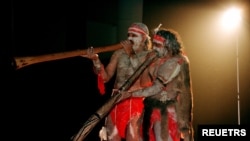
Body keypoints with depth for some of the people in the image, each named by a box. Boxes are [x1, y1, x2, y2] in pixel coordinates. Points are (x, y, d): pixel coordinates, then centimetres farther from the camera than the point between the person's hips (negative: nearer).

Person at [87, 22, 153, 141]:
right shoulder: (119, 53, 9)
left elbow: (144, 81, -17)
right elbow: (105, 77, 6)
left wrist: (131, 55, -17)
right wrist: (96, 60, -12)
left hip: (136, 104, -4)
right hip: (116, 103, 4)